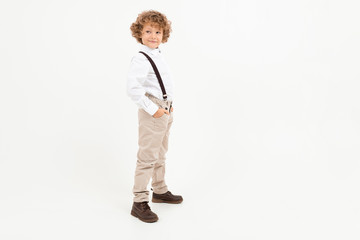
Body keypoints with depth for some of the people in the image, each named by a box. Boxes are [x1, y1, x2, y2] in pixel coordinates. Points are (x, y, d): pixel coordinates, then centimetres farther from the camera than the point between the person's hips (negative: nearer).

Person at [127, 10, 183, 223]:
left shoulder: (159, 56, 12)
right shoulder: (140, 59, -17)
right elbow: (133, 88, -28)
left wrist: (169, 105, 13)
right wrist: (153, 109, -24)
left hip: (166, 111, 9)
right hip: (152, 113, -9)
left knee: (160, 155, 20)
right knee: (147, 157, -6)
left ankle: (160, 191, 36)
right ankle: (140, 203, 3)